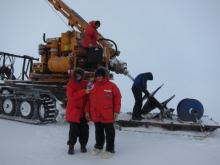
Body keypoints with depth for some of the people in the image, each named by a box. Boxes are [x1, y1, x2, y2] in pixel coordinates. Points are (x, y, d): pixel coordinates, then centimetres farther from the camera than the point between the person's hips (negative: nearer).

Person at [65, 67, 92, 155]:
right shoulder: (70, 84, -4)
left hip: (83, 111, 3)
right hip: (73, 111, -3)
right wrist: (84, 92, -23)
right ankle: (71, 146, 18)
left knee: (84, 129, 8)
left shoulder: (85, 83, 8)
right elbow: (71, 96, -19)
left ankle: (83, 145, 25)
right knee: (74, 129, 1)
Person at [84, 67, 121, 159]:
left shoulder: (112, 86, -6)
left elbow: (117, 98, -4)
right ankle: (98, 147, 36)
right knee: (98, 132, 19)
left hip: (107, 115, -4)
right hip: (95, 115, 4)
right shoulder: (92, 86, 6)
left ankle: (109, 149, 19)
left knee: (109, 132, 6)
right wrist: (87, 111, 5)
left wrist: (116, 111, -8)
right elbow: (88, 100, 9)